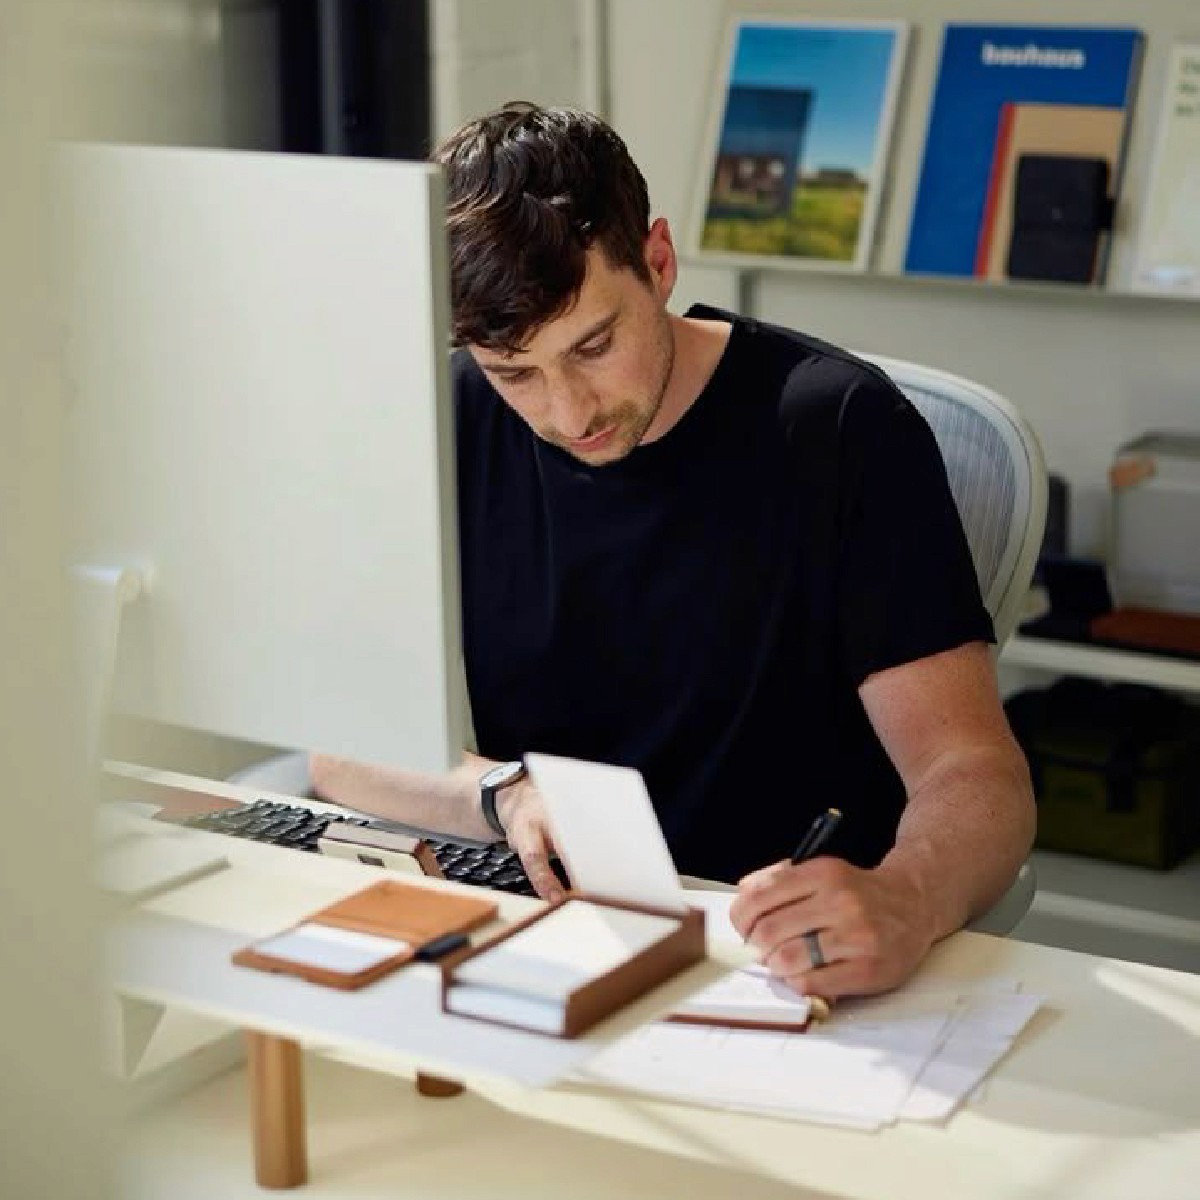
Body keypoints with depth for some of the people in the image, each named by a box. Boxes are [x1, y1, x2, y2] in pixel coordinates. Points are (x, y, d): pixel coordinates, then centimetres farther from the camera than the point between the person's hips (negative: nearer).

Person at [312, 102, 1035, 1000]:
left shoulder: (840, 430, -12)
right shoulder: (448, 425, 0)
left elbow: (974, 774, -16)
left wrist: (901, 908, -39)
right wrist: (505, 793, -19)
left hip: (773, 959, -2)